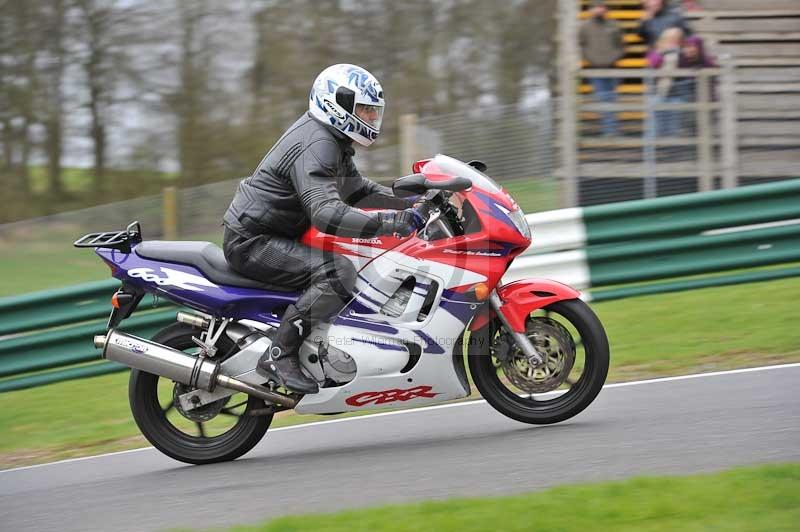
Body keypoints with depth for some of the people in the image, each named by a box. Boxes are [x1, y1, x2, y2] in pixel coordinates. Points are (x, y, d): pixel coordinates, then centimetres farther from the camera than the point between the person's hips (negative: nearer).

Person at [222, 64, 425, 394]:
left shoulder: (332, 141, 13)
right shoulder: (315, 146, -22)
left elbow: (356, 190, 25)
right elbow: (327, 213, -35)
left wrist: (410, 200, 12)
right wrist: (392, 222, -41)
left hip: (275, 236, 11)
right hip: (251, 241, -11)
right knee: (337, 271, -29)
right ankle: (279, 356, -27)